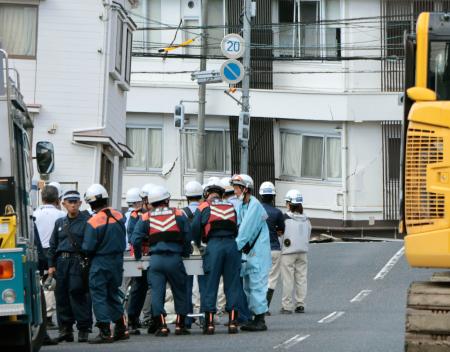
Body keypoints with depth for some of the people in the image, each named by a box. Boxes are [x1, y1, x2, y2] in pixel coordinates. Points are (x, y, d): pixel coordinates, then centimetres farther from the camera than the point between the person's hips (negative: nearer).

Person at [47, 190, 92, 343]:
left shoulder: (86, 221, 0)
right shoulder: (60, 222, 16)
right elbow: (53, 245, 19)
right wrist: (51, 264, 11)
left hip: (79, 262, -5)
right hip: (62, 262, 5)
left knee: (78, 293, -9)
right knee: (61, 295, 4)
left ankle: (83, 328, -3)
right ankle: (65, 328, 12)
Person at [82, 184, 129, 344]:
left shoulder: (93, 222, -19)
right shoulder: (119, 216, 0)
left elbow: (88, 248, -16)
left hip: (100, 263, -6)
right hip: (117, 261, 6)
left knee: (99, 296, -1)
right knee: (113, 294, 18)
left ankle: (105, 333, -5)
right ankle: (121, 329, 21)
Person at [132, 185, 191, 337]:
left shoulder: (145, 218, 6)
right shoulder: (178, 214, 5)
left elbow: (136, 239, 1)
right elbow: (187, 237, 4)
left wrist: (138, 256, 16)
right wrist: (185, 253, 20)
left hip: (155, 260, 0)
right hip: (174, 258, 0)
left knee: (157, 292, 2)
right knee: (180, 292, 12)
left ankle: (162, 326, -4)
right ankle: (180, 325, 13)